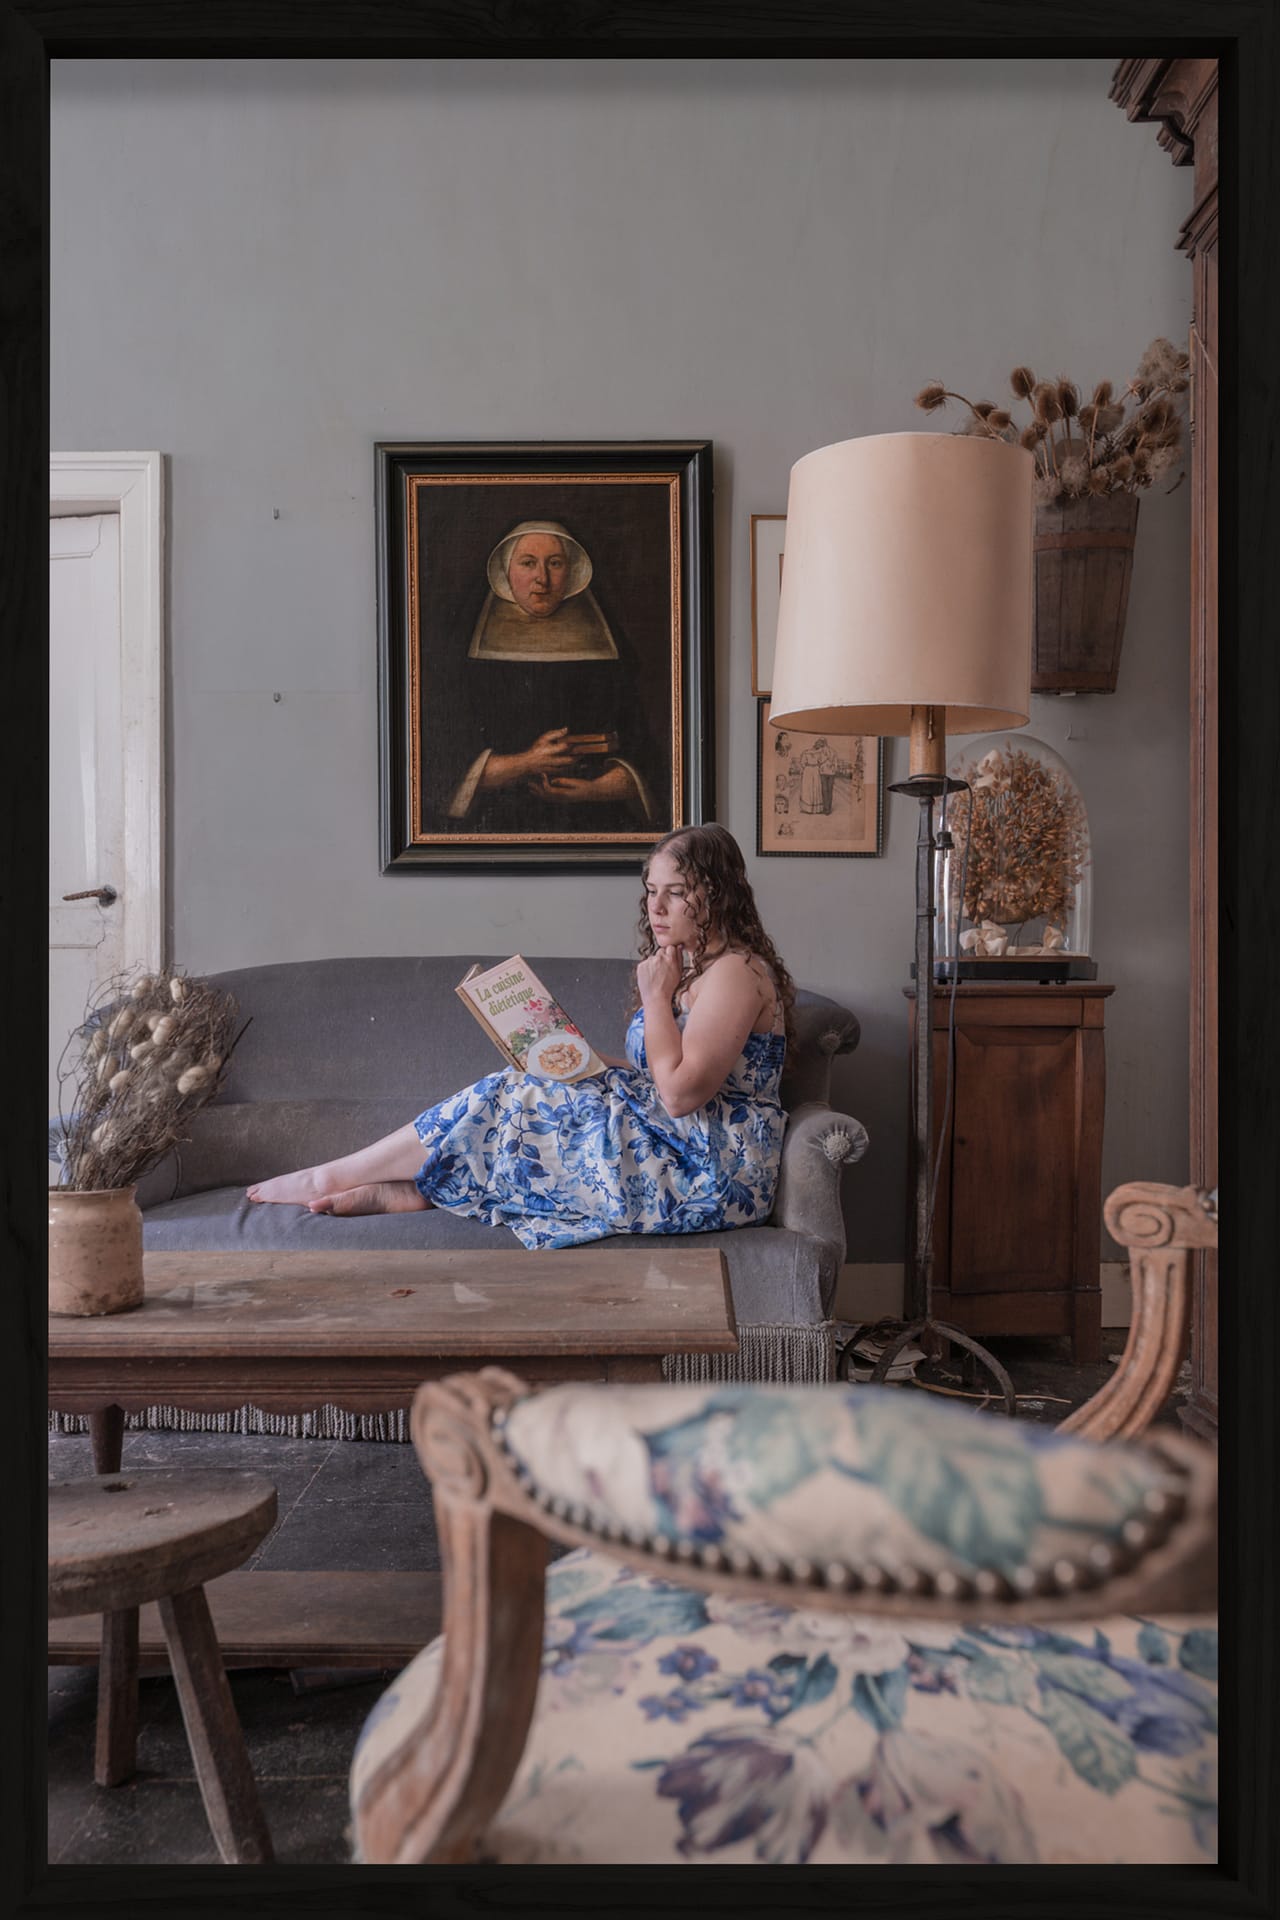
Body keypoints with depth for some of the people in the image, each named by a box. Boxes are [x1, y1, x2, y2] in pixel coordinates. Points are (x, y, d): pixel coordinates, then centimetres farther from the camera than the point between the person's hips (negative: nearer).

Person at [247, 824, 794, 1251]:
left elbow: (681, 1093, -23)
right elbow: (654, 1079, 15)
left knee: (510, 1104, -11)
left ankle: (332, 1178, -2)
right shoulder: (691, 965, 17)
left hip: (709, 1174, -9)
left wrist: (655, 995, -16)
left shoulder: (736, 970, -15)